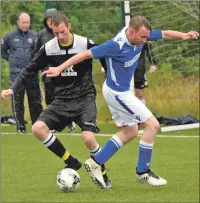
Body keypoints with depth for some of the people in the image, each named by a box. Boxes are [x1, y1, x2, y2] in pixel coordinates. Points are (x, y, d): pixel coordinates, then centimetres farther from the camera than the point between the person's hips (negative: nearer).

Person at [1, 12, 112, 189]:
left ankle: (102, 174, 3)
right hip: (62, 100, 4)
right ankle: (71, 162, 0)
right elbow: (30, 70, 4)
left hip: (84, 98, -4)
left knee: (88, 138, -25)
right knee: (38, 128, -17)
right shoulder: (49, 48, -3)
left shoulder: (86, 44, -12)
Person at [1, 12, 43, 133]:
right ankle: (21, 127, 5)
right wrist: (11, 60, 8)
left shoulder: (34, 36, 5)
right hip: (16, 73, 0)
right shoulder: (10, 37, 6)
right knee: (17, 101, 0)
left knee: (35, 101, 3)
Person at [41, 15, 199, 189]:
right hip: (117, 93, -9)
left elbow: (164, 34, 3)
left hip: (120, 91, 9)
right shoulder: (116, 45, -31)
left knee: (130, 131, 19)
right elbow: (85, 54, -25)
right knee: (152, 124, -8)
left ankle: (95, 163, 21)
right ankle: (143, 172, 3)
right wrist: (59, 69, -22)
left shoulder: (139, 35, -9)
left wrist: (182, 35, -17)